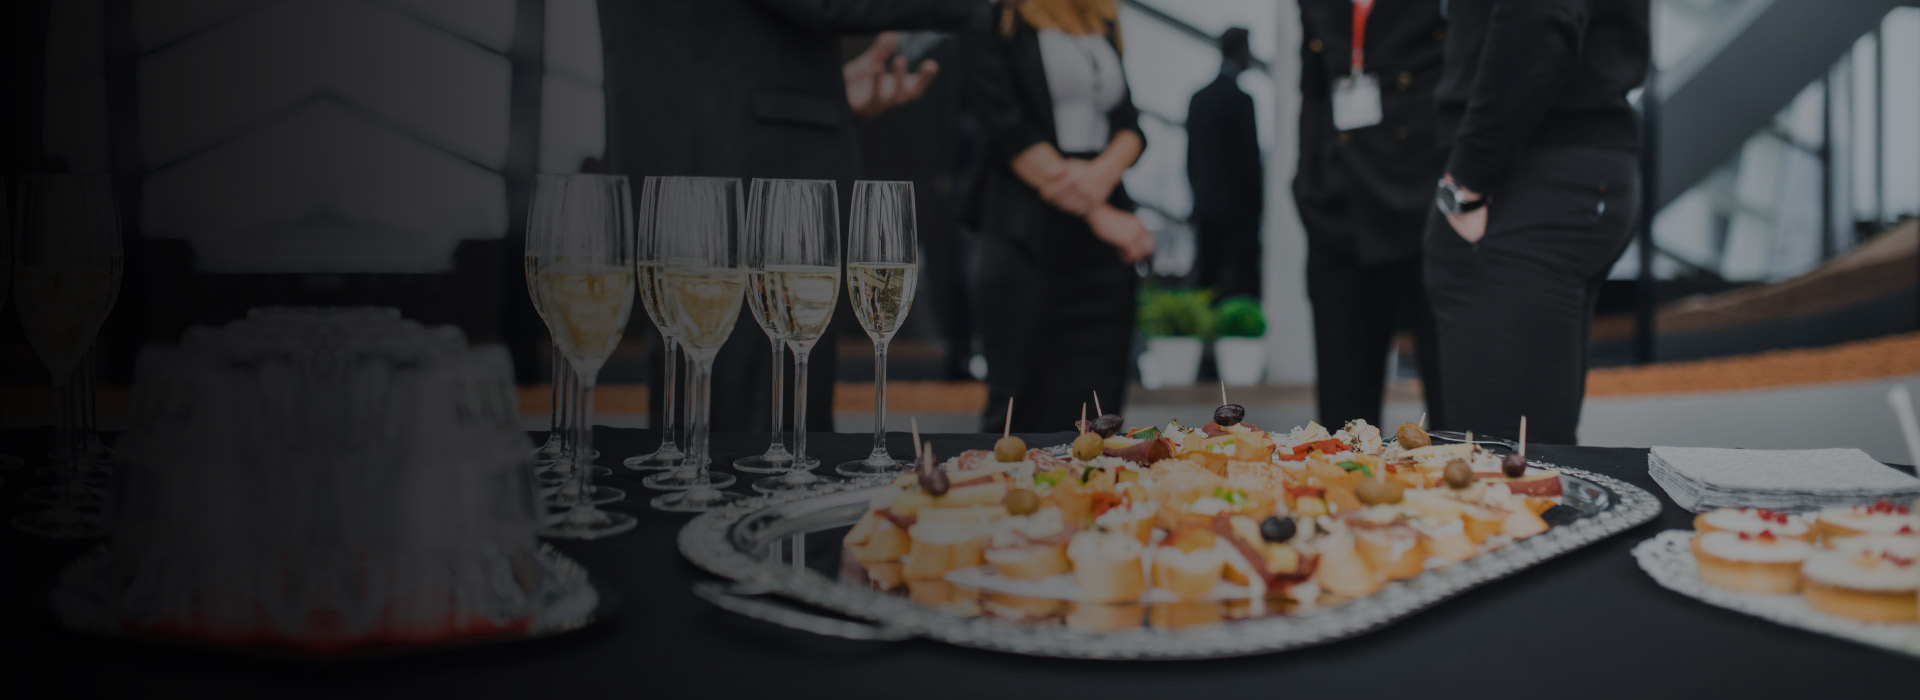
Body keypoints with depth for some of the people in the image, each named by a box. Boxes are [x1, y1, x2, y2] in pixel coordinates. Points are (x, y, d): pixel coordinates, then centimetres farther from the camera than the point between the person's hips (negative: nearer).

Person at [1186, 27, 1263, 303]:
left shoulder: (1198, 98, 8)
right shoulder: (1241, 99, -12)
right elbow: (1251, 158, -12)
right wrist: (1258, 201, -3)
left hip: (1205, 205, 7)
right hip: (1238, 205, -7)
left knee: (1206, 278, 9)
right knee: (1243, 282, -5)